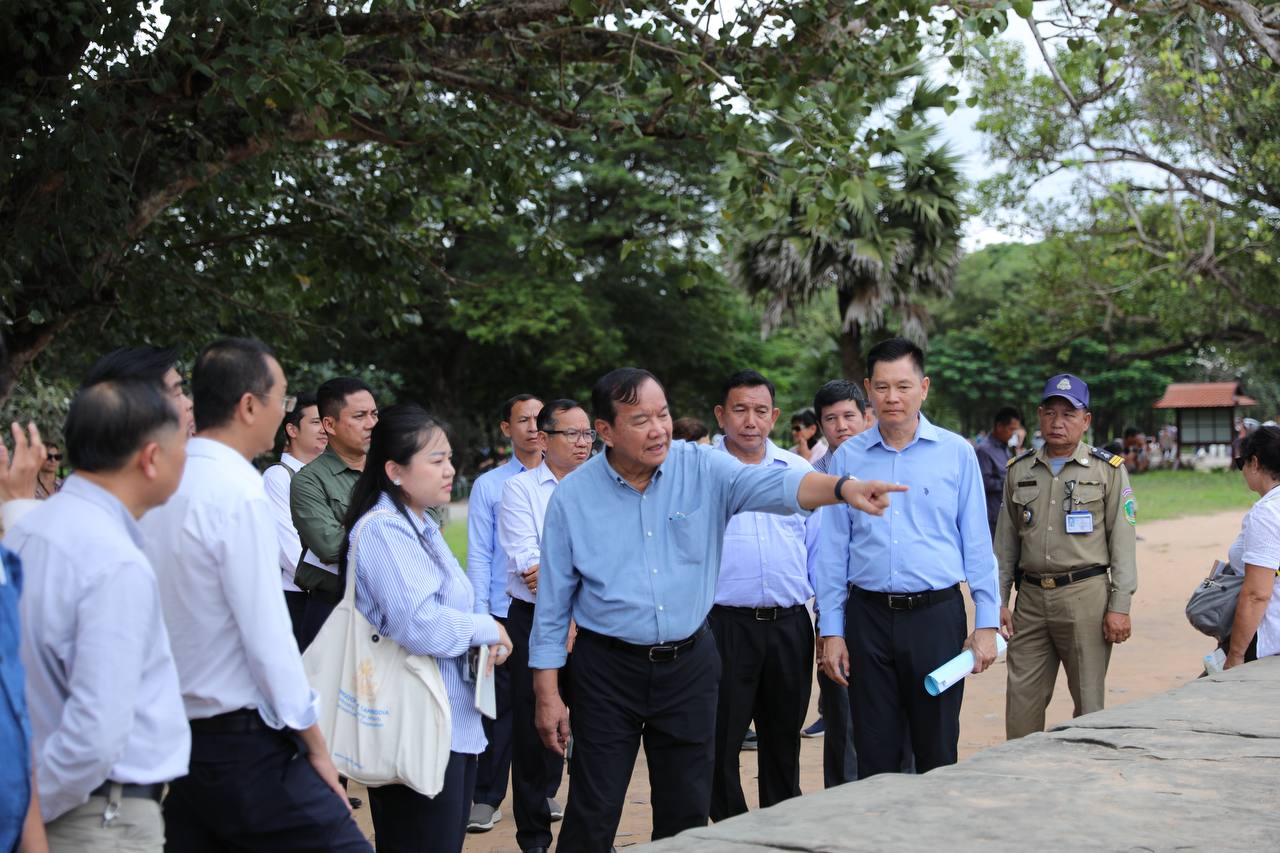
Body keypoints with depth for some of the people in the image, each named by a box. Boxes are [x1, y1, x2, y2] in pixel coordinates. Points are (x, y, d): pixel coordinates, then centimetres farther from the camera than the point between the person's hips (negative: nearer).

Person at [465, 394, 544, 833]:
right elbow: (478, 555, 1)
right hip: (506, 612, -1)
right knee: (500, 706, 1)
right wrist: (480, 615, -5)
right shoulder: (488, 486, 3)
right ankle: (486, 798, 9)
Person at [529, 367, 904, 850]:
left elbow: (771, 485, -22)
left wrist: (842, 488, -41)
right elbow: (552, 604, -1)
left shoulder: (702, 469, -4)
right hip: (608, 669, -2)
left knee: (687, 813, 10)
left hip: (690, 664, 2)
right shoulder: (573, 496, -6)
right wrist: (547, 694, -2)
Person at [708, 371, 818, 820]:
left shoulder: (800, 472, 10)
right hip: (723, 625, -3)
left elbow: (819, 550, 13)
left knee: (784, 741, 12)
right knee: (721, 742, 1)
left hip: (790, 626, 3)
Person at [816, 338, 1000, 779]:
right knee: (874, 754, 6)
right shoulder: (848, 457, 5)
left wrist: (987, 623, -1)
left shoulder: (956, 453, 2)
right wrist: (830, 631, 4)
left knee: (937, 753, 5)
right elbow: (833, 549, 7)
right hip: (869, 616, 1)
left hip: (936, 615, -1)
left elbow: (977, 543, 4)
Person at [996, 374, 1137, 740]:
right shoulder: (1019, 470, 13)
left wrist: (1119, 607, -7)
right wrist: (999, 599, 9)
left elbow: (1123, 543, -1)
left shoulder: (1108, 470, 2)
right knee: (1022, 699, 3)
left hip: (1085, 596, -3)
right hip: (1030, 598, 3)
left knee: (1089, 700, 1)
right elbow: (1006, 541, 16)